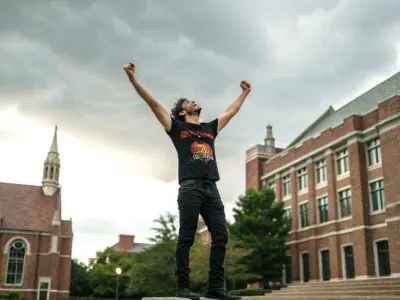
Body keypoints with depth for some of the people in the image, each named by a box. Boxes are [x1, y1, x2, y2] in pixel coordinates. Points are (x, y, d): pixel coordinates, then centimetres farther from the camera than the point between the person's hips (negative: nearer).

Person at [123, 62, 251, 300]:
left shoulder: (210, 128, 26)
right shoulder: (177, 127, 13)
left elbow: (231, 111, 39)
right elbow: (154, 104, 7)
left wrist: (245, 92, 48)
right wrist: (133, 79, 1)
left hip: (212, 188, 5)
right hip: (190, 187, -5)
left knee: (221, 237, -2)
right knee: (187, 238, -6)